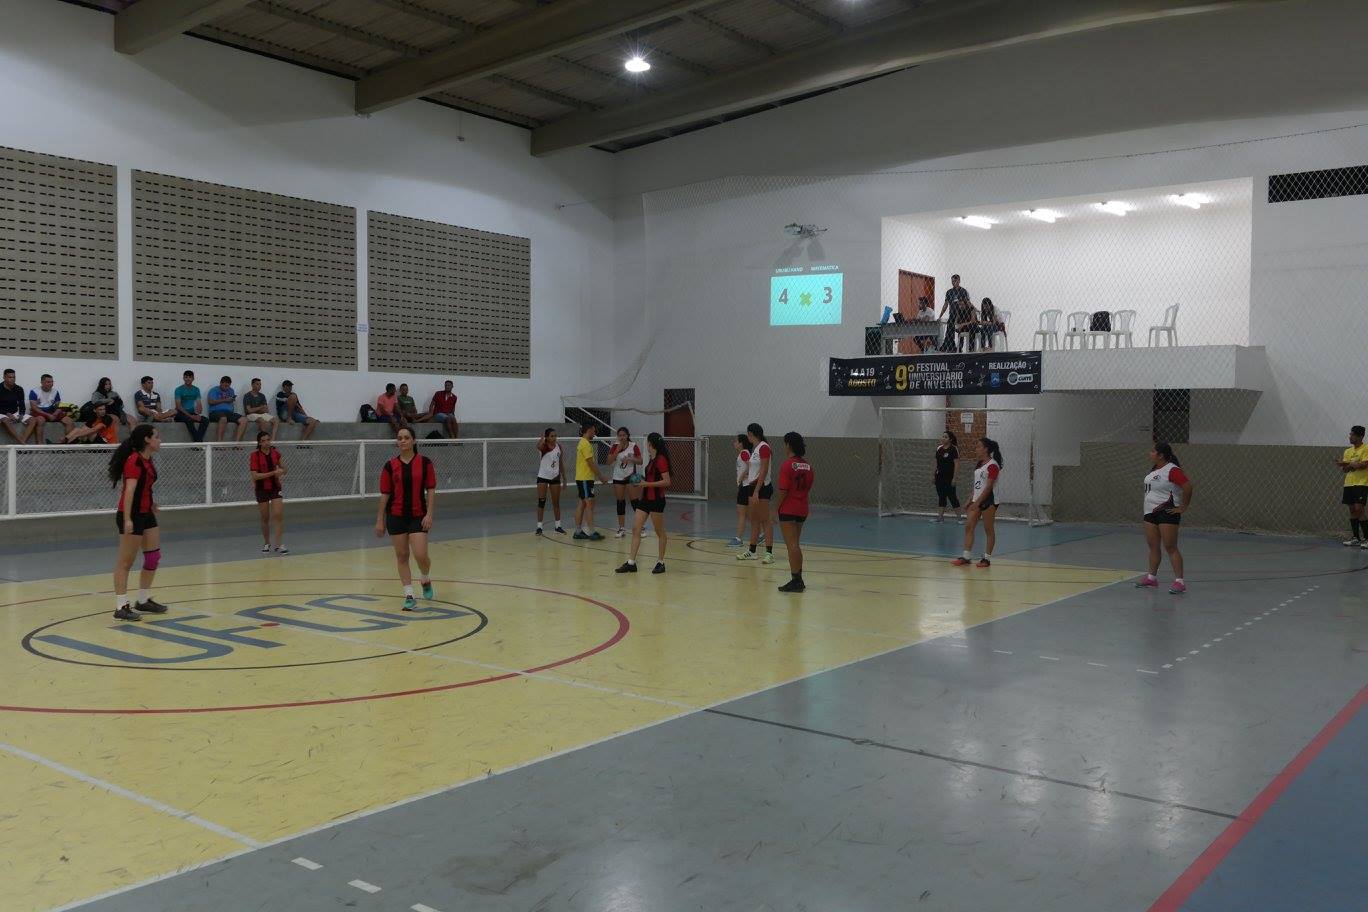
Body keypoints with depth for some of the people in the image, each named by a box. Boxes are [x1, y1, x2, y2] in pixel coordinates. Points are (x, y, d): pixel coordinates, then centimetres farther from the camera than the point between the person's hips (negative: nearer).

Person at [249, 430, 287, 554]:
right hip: (262, 489, -2)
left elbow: (283, 469, 13)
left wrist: (280, 472, -11)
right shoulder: (255, 455, -10)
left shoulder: (276, 452, 0)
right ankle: (266, 543, 25)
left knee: (279, 515, -11)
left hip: (275, 487, 2)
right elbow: (255, 476, -17)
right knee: (265, 518, 7)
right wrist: (273, 473, -24)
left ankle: (279, 545, -9)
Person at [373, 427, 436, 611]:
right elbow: (384, 494, 3)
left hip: (418, 516, -1)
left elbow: (431, 490, -2)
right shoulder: (390, 466, 0)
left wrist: (429, 514, -10)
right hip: (396, 516, 1)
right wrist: (380, 520, 2)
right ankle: (409, 595, 11)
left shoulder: (425, 463, -2)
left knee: (421, 555, -9)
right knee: (402, 556, 3)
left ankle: (425, 580, 24)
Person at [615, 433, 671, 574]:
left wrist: (647, 484, -20)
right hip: (645, 499, 9)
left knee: (660, 532, 4)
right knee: (635, 529, 3)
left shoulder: (661, 459, -14)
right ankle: (631, 563, 4)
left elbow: (666, 482, -19)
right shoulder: (652, 459, 13)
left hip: (656, 500, -9)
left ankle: (660, 563, 15)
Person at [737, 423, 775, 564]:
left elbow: (764, 471, -20)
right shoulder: (754, 448, 13)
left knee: (765, 520, -6)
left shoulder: (763, 447, -15)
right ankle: (751, 551, 17)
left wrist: (756, 492, -22)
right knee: (754, 520, 12)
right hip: (753, 486, 9)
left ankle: (769, 553, -4)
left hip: (762, 487, -9)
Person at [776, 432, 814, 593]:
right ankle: (798, 579, 23)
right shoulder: (808, 465, 6)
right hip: (802, 510, 7)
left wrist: (778, 508, -7)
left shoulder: (787, 465, -15)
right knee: (796, 544, 18)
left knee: (792, 546, -4)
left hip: (788, 510, -7)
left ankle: (796, 581, -4)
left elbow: (783, 491, -17)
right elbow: (808, 488, 10)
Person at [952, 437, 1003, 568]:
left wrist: (977, 502, -20)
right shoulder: (979, 464, 14)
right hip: (977, 500, 9)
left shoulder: (992, 465, -13)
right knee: (969, 527, 3)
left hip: (988, 501, -9)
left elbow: (989, 487, -18)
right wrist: (971, 500, 14)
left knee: (988, 530, 0)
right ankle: (965, 556, 4)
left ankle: (987, 558, 6)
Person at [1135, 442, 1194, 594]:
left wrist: (1183, 507, -17)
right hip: (1150, 512, 9)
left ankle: (1179, 582, -9)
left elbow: (1188, 486, -24)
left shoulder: (1172, 470, -16)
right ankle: (1151, 578, 23)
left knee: (1171, 547, -10)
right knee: (1153, 546, 14)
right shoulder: (1154, 470, 13)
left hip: (1167, 513, -9)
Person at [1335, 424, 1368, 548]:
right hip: (1349, 484, 7)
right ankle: (1355, 538, 13)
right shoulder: (1348, 451, 14)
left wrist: (1348, 464, -14)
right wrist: (1342, 465, -9)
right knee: (1352, 510, 7)